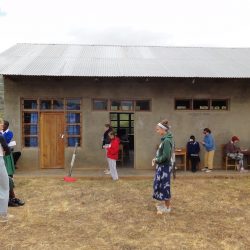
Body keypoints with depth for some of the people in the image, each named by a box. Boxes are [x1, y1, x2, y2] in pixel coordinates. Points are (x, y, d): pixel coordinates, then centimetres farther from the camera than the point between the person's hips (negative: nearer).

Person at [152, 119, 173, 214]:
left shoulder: (167, 140, -21)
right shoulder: (164, 139, 9)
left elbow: (166, 156, -24)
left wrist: (157, 160, -11)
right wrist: (156, 159, 3)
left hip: (164, 167, -9)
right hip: (162, 166, 9)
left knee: (164, 186, 1)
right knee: (160, 185, 17)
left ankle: (167, 207, 15)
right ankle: (165, 204, 31)